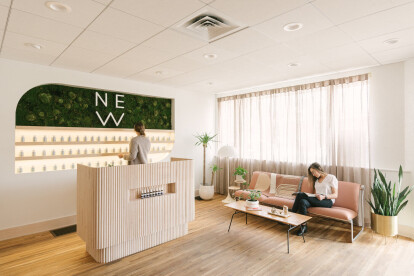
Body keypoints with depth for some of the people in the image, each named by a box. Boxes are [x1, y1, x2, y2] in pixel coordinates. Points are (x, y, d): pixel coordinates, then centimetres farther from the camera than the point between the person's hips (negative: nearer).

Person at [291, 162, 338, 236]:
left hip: (328, 201, -6)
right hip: (316, 201, 6)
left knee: (300, 195, -26)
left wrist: (323, 196, -21)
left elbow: (335, 195, -4)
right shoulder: (316, 180, 24)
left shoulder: (331, 178, 4)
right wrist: (314, 196, -5)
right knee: (303, 202, -30)